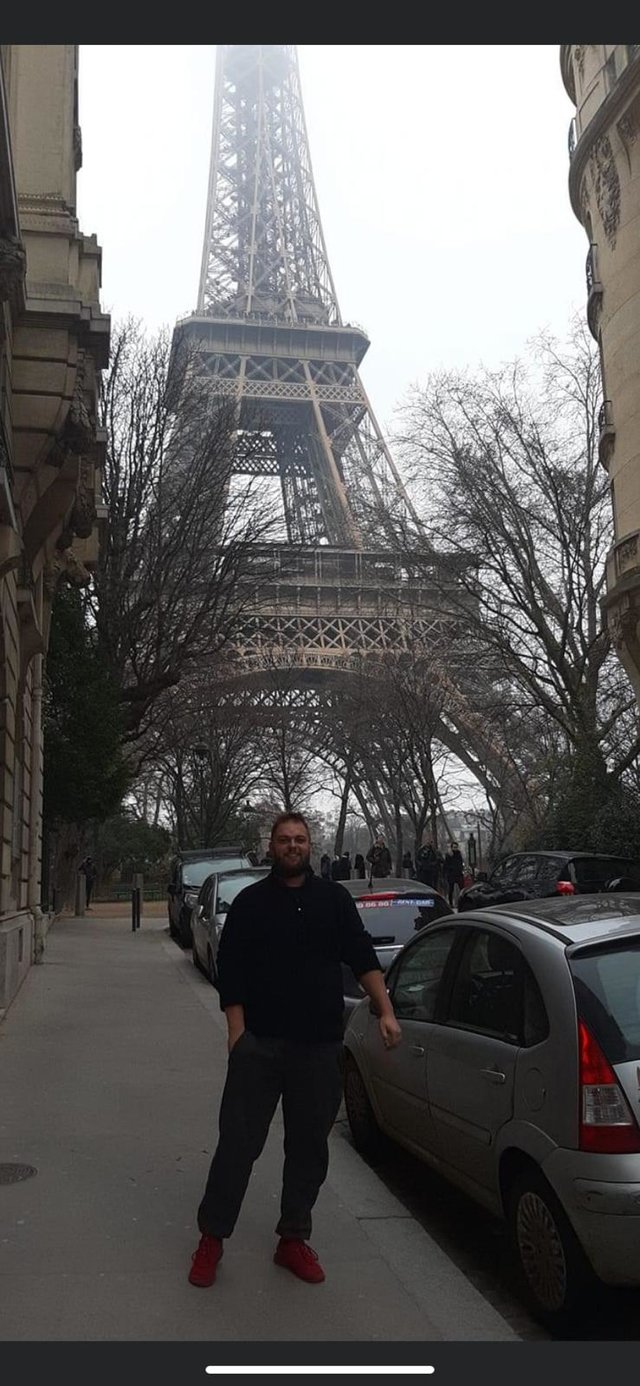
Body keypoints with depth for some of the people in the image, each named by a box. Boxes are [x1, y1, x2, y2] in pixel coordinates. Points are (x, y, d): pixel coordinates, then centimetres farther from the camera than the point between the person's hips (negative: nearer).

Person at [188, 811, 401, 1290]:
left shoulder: (334, 899, 6)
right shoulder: (250, 902, 3)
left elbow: (364, 958, 3)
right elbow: (230, 972, 1)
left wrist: (386, 1012, -8)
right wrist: (238, 1032, -8)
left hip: (319, 1047, 2)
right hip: (259, 1044, -2)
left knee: (309, 1148, 11)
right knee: (238, 1143, 2)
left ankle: (294, 1239, 26)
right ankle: (212, 1238, 17)